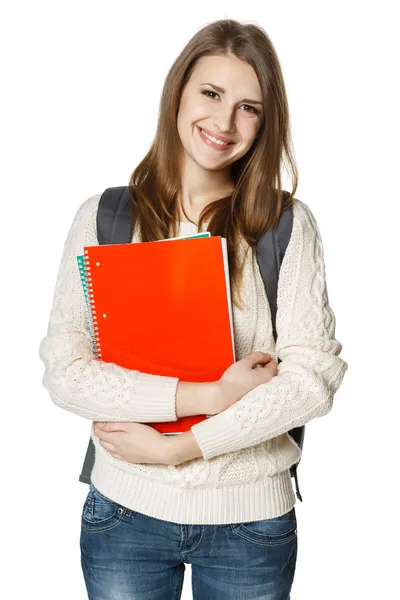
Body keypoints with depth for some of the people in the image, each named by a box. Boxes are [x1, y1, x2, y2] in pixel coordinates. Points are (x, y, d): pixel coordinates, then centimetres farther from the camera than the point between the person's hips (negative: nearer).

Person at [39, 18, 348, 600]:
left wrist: (175, 447, -15)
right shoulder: (103, 217, -3)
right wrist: (210, 396, -18)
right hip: (125, 511, 1)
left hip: (251, 517, 0)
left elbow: (314, 376, -12)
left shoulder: (288, 224, -5)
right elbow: (64, 372, -10)